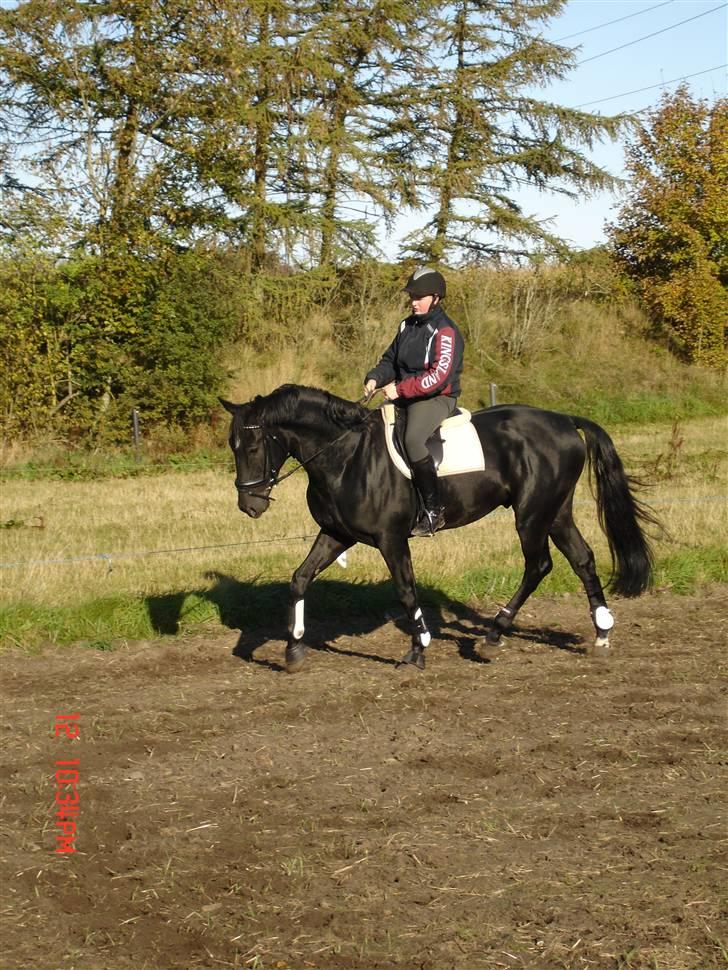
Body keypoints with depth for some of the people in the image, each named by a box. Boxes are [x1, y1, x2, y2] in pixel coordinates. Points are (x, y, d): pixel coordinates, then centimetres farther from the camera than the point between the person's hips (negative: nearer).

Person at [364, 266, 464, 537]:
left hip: (436, 398, -9)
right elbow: (390, 360, 19)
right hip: (404, 397, 9)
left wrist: (401, 389, -22)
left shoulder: (445, 332, -11)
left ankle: (433, 510, -28)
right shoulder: (407, 326, 14)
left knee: (412, 439, -35)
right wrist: (375, 378, -3)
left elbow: (438, 377, -20)